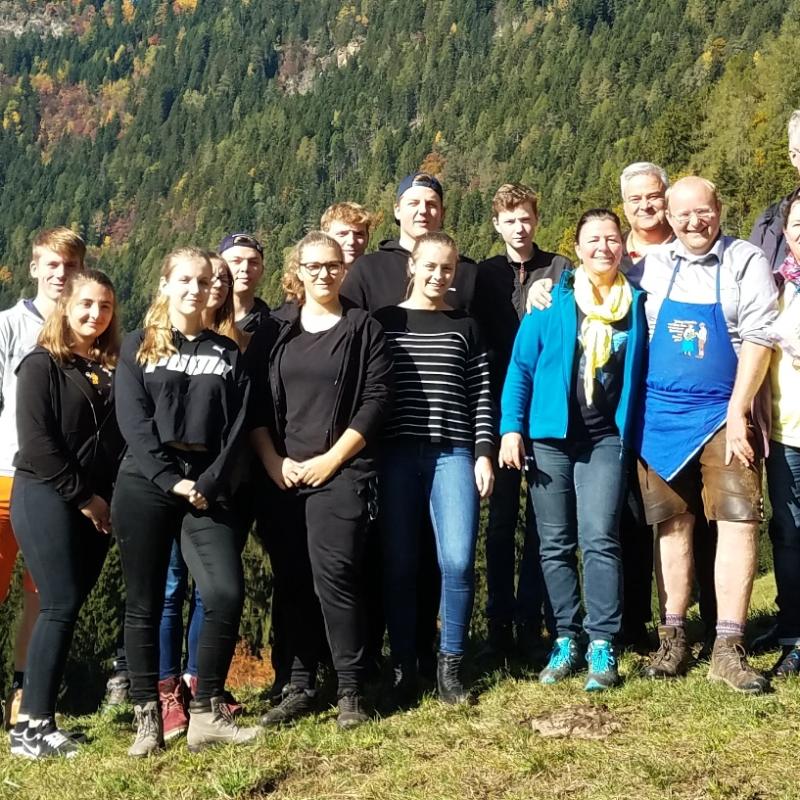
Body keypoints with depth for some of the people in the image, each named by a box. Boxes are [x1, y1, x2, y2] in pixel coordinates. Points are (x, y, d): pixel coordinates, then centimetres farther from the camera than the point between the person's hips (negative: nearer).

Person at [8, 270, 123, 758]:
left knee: (70, 605, 3)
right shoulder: (42, 365, -4)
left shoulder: (113, 368, 13)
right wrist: (83, 497, -12)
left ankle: (40, 712, 9)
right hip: (47, 498, -6)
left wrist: (106, 500, 0)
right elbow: (36, 443, -12)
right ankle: (31, 727, -6)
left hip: (97, 504, 6)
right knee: (61, 605, -11)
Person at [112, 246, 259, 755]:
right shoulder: (139, 347, 8)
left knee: (227, 595, -12)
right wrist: (171, 481, -14)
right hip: (146, 486, -1)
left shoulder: (227, 353, 13)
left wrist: (208, 483, -10)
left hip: (207, 489, 1)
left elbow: (236, 426, 4)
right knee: (145, 604, 2)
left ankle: (207, 714, 0)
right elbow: (133, 422, -3)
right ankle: (148, 718, 11)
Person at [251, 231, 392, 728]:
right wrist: (273, 461, -5)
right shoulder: (276, 331, 12)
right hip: (283, 477, 3)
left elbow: (375, 401, -4)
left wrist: (329, 460, -10)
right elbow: (257, 403, 8)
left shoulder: (364, 329, 4)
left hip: (340, 474, -3)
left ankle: (351, 691, -1)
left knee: (333, 577, -12)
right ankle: (299, 687, 16)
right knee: (292, 584, 5)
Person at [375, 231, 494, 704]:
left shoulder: (465, 327, 13)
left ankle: (450, 666, 6)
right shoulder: (383, 322, 9)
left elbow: (482, 396, 9)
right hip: (396, 455, 0)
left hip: (453, 453, 0)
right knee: (399, 565, 0)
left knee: (458, 561, -10)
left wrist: (483, 455, 0)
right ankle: (404, 667, 12)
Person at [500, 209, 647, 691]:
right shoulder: (552, 301, 2)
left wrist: (636, 438, 6)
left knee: (599, 538, -12)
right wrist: (511, 428, -7)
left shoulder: (637, 304, 6)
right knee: (556, 544, 5)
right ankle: (567, 639, 15)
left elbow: (643, 374, 11)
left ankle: (603, 646, -5)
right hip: (550, 435, 1)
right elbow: (521, 367, 1)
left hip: (607, 438, -1)